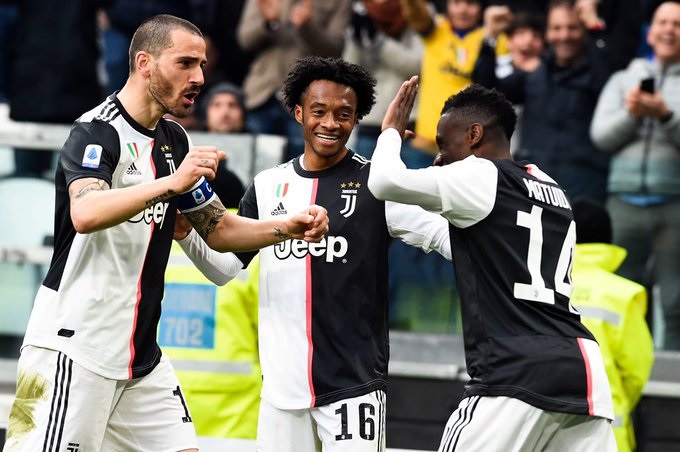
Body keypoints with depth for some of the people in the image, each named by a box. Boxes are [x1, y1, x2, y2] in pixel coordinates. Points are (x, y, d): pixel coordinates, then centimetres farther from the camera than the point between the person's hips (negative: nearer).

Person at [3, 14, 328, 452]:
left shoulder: (175, 140, 12)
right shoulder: (97, 131, -13)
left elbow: (217, 228, 21)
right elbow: (85, 214, -31)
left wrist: (288, 228, 4)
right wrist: (171, 183, -40)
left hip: (142, 357, 8)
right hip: (75, 350, -8)